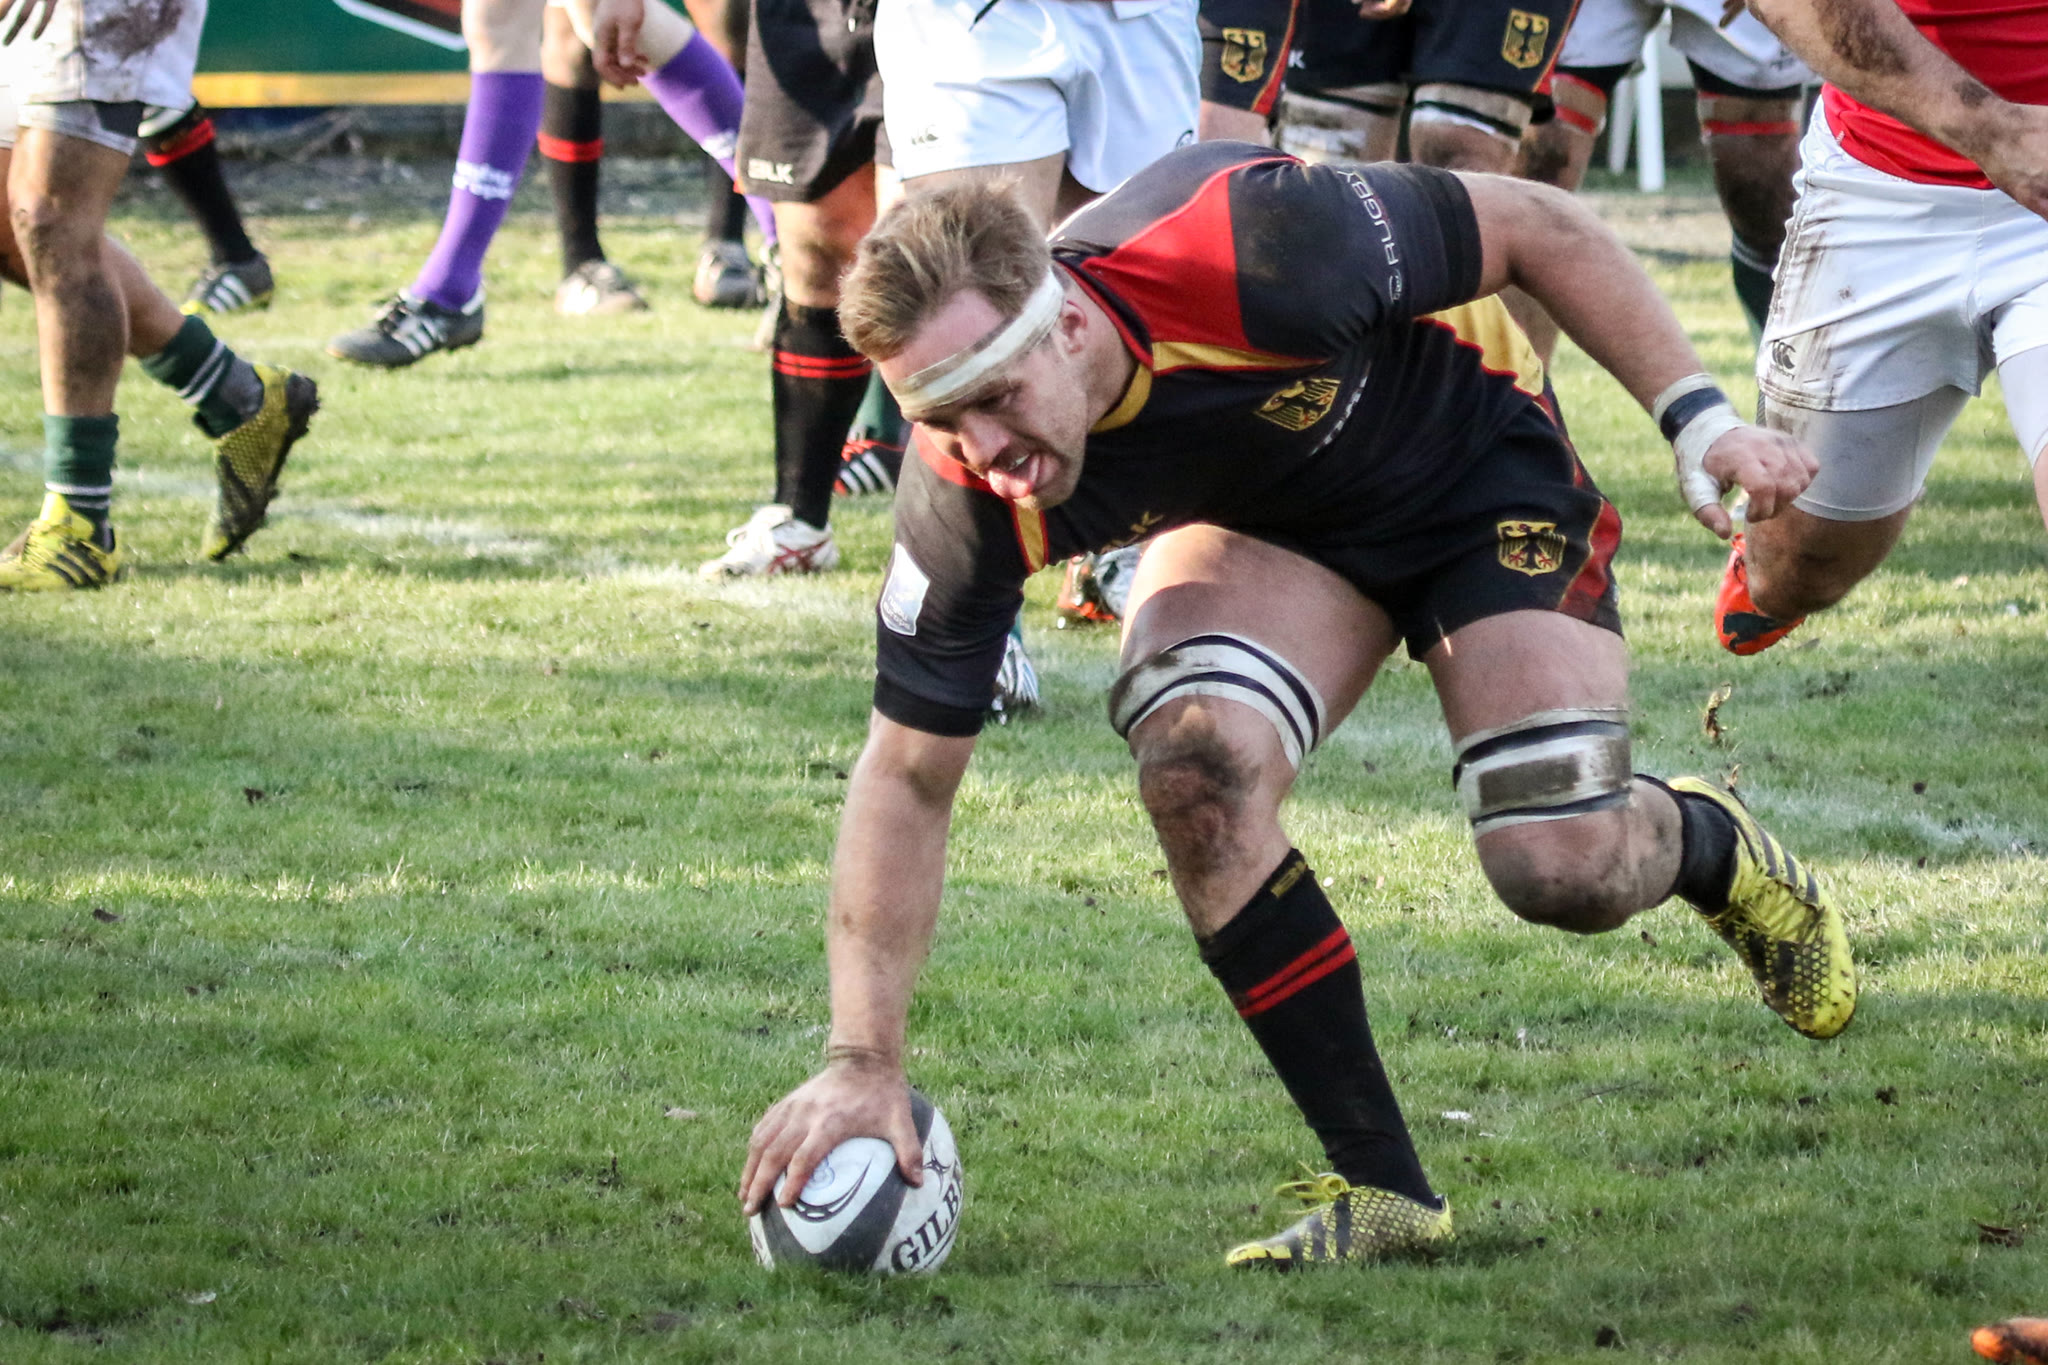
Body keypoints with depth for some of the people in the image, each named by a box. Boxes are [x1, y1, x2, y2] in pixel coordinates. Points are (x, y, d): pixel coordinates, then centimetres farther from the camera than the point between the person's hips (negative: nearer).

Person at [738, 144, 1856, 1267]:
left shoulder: (1251, 248, -41)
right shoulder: (969, 501, -29)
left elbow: (1536, 227, -24)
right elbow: (906, 777, -19)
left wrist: (1698, 419, -24)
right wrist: (862, 1061, -25)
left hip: (1477, 460, -2)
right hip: (1261, 524, 3)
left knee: (1565, 873, -16)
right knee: (1195, 764, -29)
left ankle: (1707, 841, 25)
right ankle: (1380, 1186, -14)